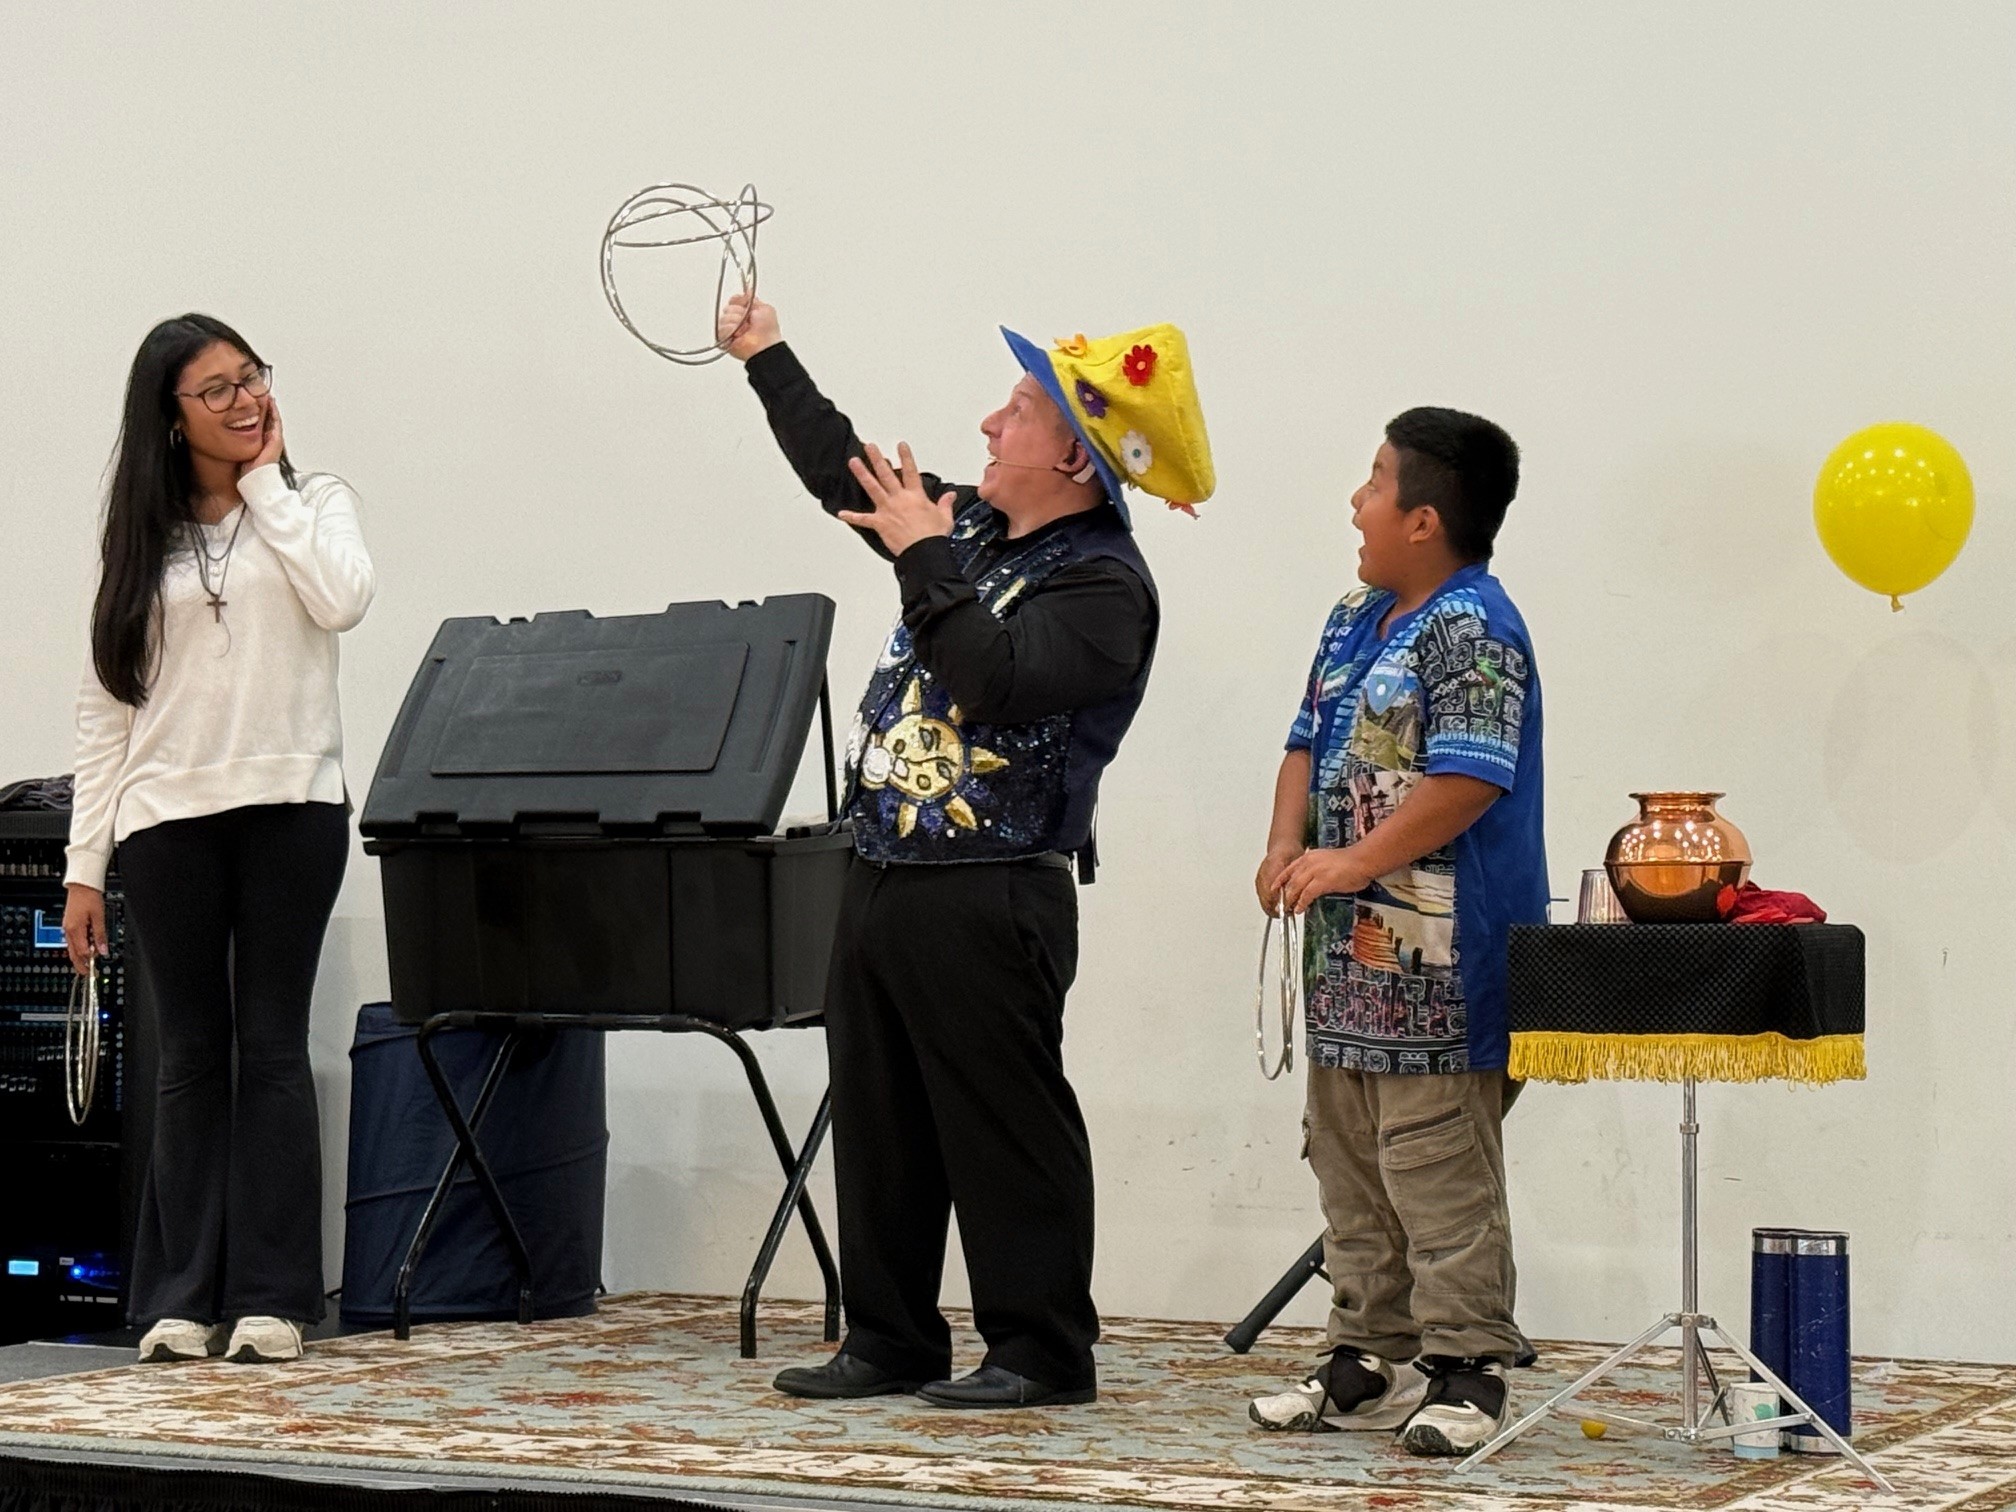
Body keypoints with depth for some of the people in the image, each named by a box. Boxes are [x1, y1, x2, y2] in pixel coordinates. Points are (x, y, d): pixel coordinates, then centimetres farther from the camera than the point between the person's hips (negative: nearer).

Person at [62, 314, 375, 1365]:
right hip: (169, 817, 1)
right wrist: (85, 863, 2)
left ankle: (269, 1297, 3)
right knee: (192, 1057, 4)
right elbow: (104, 707, 7)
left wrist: (266, 485, -3)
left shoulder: (312, 502, 9)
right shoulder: (142, 541, 9)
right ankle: (182, 1298, 8)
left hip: (290, 805, -1)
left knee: (271, 1046, 0)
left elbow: (341, 599, -13)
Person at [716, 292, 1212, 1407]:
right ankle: (890, 1343, 22)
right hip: (883, 883, 9)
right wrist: (765, 357, 31)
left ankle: (1042, 1354, 5)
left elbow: (998, 681, -27)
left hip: (989, 904, -9)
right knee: (878, 1127, 13)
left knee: (1005, 1131, -3)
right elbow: (847, 474, 27)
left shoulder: (1103, 584, -13)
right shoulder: (974, 526, 13)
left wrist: (925, 559, -19)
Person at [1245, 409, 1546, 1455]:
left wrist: (1354, 863, -21)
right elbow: (1310, 744, 20)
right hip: (1349, 954, 10)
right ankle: (1367, 1364, 23)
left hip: (1438, 970, -10)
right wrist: (1286, 847, 2)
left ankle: (1465, 1374, 0)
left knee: (1439, 1172, -7)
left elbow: (1468, 779, -22)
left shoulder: (1470, 629, -13)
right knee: (1350, 1171, 14)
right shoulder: (1355, 621, 16)